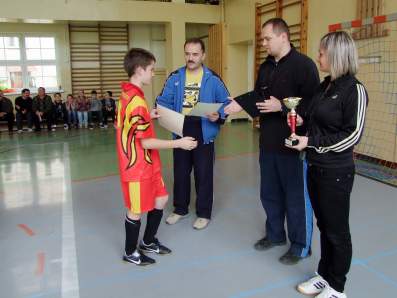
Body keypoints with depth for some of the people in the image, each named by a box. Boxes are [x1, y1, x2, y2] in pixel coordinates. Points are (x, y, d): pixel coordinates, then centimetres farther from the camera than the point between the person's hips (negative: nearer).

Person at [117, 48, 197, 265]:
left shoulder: (127, 95, 7)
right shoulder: (136, 102, -24)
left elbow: (122, 124, 18)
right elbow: (146, 142, -24)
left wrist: (149, 116, 15)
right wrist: (179, 143, -20)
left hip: (147, 164, 10)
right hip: (138, 166, -9)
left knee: (160, 200, 18)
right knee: (136, 210, 7)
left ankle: (148, 242, 36)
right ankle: (130, 253, 28)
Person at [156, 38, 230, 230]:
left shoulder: (213, 79, -5)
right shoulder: (175, 77, 3)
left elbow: (226, 103, -1)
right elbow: (164, 101, 3)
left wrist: (218, 116, -20)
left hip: (203, 134, -3)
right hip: (180, 132, 3)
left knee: (204, 175, 6)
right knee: (180, 173, 15)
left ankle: (204, 213, 23)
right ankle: (180, 209, 34)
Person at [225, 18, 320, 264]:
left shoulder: (304, 64, -13)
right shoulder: (266, 67, 12)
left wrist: (282, 107, -22)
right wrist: (239, 105, 0)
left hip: (294, 145, -8)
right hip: (268, 143, 8)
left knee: (297, 197, 7)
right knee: (270, 193, 19)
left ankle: (301, 246, 25)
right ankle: (275, 234, 39)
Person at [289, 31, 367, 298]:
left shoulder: (354, 90, -14)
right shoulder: (325, 85, 9)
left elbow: (352, 135, -17)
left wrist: (310, 143, -19)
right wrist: (303, 120, 1)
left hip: (336, 172, -7)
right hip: (316, 167, 7)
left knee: (337, 231, 8)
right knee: (324, 226, 18)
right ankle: (324, 275, 35)